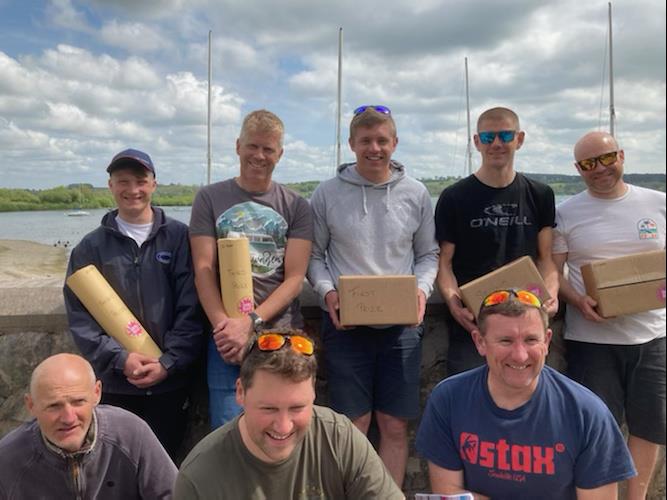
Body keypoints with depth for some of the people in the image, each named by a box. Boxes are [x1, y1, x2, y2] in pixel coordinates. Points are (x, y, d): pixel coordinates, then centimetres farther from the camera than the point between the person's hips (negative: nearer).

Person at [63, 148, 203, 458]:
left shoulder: (179, 237, 1)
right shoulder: (91, 246, 5)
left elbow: (190, 308, -3)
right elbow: (79, 315, -1)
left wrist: (169, 362, -12)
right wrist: (119, 358, -13)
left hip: (170, 381, -1)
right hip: (113, 384, 1)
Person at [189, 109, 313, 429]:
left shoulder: (296, 207, 8)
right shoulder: (210, 198, 8)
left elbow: (294, 279, 0)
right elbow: (204, 270, 0)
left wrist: (251, 322, -13)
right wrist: (223, 325, -14)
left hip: (282, 334, 1)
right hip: (226, 339, 0)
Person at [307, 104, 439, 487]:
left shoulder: (416, 193, 4)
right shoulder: (328, 193, 0)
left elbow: (429, 254, 11)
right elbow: (313, 255, 5)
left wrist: (422, 288, -7)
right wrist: (327, 291, -12)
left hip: (402, 323, 2)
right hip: (345, 322, -1)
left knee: (396, 425, 8)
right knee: (354, 424, 6)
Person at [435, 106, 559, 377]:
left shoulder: (540, 195, 9)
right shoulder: (454, 198, 1)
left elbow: (545, 258, 9)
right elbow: (444, 262, -2)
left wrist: (551, 293, -11)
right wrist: (453, 302, -19)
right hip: (470, 323, -2)